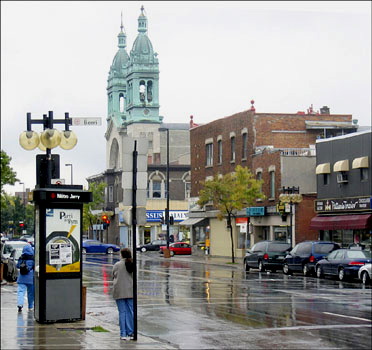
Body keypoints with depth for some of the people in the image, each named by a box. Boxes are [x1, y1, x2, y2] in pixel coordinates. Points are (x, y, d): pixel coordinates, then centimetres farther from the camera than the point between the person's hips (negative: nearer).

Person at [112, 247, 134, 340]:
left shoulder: (117, 265, -5)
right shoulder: (133, 264, -1)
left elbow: (113, 277, 5)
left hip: (119, 292, -1)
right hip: (131, 291, 1)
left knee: (122, 312, 2)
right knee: (131, 311, 7)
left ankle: (123, 334, 2)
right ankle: (131, 333, 7)